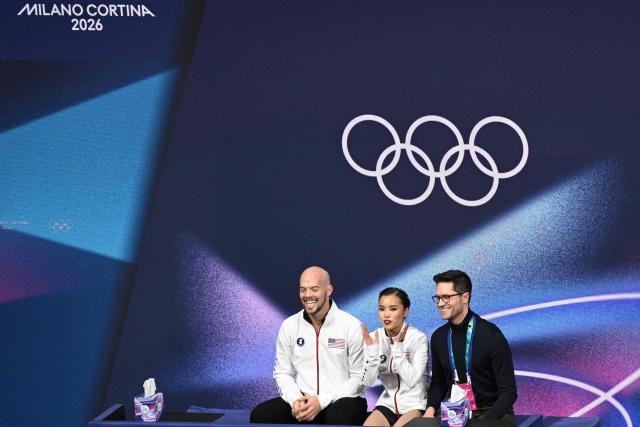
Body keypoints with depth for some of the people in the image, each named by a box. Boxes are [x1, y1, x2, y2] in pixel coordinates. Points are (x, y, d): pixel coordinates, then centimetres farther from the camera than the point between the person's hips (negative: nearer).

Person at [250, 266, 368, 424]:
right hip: (304, 399, 4)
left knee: (339, 419, -39)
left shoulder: (351, 325, -7)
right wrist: (295, 400, -12)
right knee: (260, 415, -21)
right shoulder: (289, 326, 4)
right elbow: (282, 372, 9)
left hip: (343, 399, -3)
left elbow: (359, 377, -6)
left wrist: (322, 401, -17)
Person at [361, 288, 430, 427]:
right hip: (388, 403, 4)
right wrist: (373, 350, -19)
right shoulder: (375, 338, -2)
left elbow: (411, 381, -19)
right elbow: (368, 382, -6)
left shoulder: (419, 338, -12)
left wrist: (398, 348, -24)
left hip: (414, 405, -3)